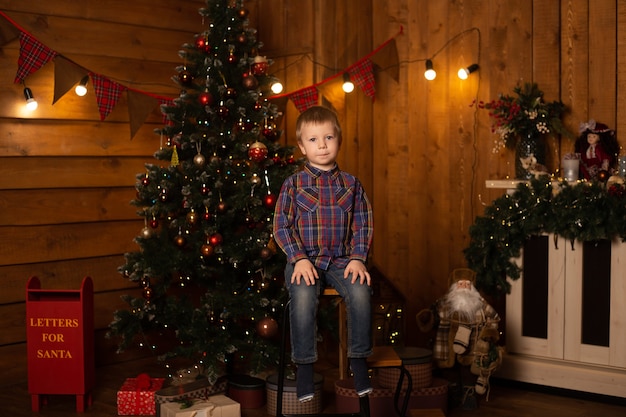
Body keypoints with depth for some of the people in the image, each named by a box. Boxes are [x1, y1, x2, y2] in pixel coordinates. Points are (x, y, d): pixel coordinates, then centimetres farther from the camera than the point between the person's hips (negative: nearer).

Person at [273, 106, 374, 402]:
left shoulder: (351, 184, 9)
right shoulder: (293, 184, 4)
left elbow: (363, 225, 8)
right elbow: (281, 226, 1)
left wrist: (357, 258, -6)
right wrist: (299, 259, -12)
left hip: (341, 260, 2)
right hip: (304, 259, -1)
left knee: (360, 292, -28)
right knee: (303, 295, -33)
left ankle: (358, 360, -10)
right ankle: (304, 365, -17)